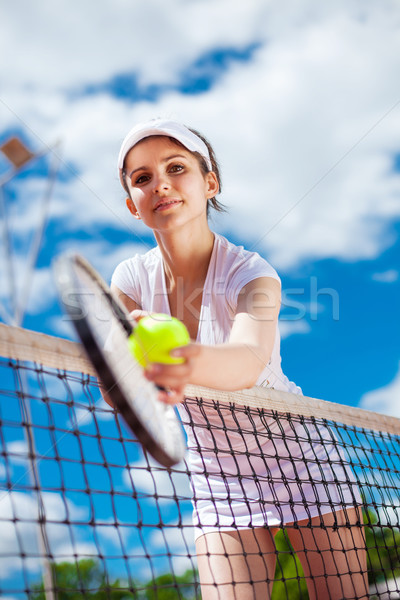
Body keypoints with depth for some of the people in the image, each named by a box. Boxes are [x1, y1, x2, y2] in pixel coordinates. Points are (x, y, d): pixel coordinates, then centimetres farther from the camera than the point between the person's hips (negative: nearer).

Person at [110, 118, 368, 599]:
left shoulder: (251, 274, -21)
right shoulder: (132, 279, -8)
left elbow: (250, 359, -42)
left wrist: (194, 362, -66)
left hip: (296, 453, -2)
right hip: (217, 476, 3)